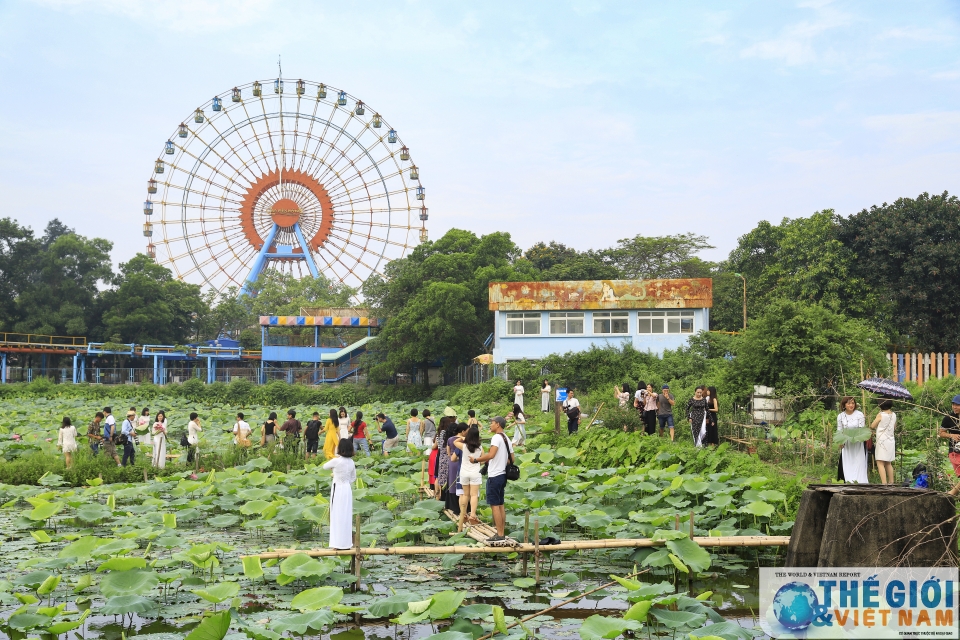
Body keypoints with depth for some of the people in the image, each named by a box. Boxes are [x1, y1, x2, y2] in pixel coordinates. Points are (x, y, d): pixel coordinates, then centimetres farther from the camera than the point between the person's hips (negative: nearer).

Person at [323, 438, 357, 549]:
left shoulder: (336, 461, -16)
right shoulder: (351, 462, 3)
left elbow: (325, 466, 2)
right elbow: (354, 478, 12)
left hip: (337, 489, -6)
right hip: (348, 489, 6)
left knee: (337, 516, 1)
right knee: (347, 516, 11)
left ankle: (338, 543, 3)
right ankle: (347, 542, 15)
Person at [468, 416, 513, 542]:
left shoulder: (496, 437, -15)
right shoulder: (506, 439, 15)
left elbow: (491, 455, -28)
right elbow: (511, 458, 19)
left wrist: (476, 460, -19)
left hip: (494, 476, -10)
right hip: (502, 475, 10)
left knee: (494, 505, -7)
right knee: (500, 505, 12)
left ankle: (499, 535, -8)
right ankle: (502, 533, 14)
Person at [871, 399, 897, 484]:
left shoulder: (880, 415, -12)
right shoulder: (894, 415, 5)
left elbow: (872, 426, -4)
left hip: (882, 441, -7)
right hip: (891, 441, 7)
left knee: (880, 463, -9)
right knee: (888, 463, 17)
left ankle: (884, 483, -18)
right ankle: (891, 482, 22)